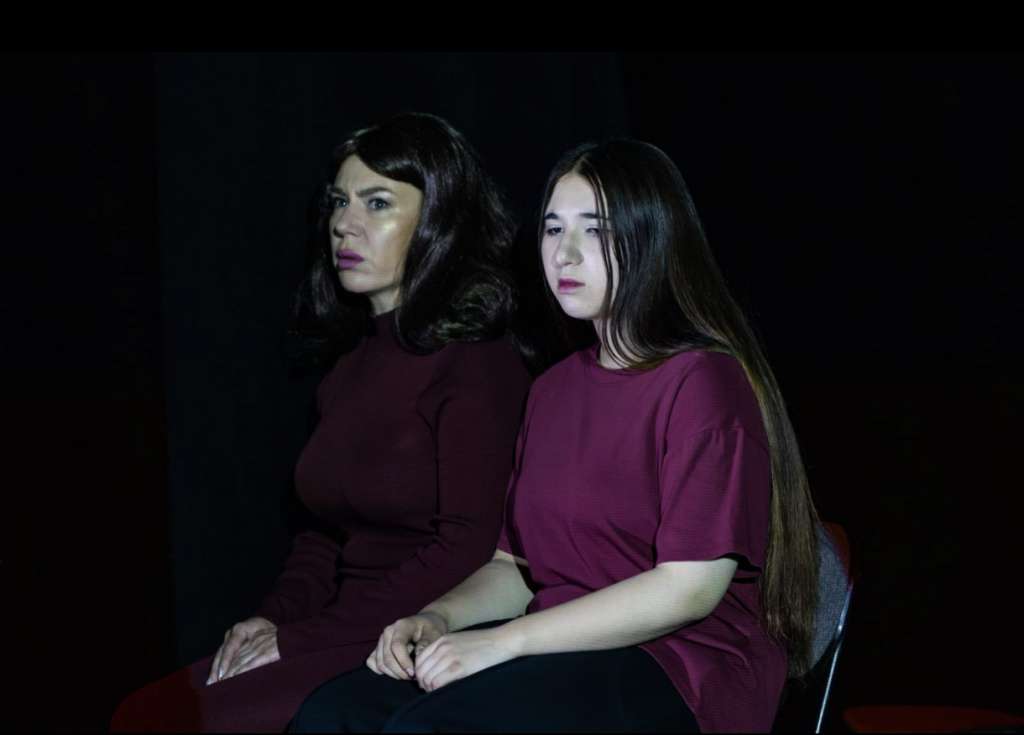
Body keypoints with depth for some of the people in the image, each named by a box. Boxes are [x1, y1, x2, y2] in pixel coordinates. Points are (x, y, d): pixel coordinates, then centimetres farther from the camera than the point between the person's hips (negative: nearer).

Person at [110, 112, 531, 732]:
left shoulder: (475, 362, -9)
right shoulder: (353, 363, 18)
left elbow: (467, 549, -16)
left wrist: (305, 635, -14)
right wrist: (276, 615, 2)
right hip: (340, 636, 8)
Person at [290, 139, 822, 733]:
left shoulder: (703, 382, -9)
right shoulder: (554, 390, 17)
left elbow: (691, 587, -16)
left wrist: (504, 640, -19)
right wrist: (440, 616, -5)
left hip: (683, 671, -7)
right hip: (563, 650, 7)